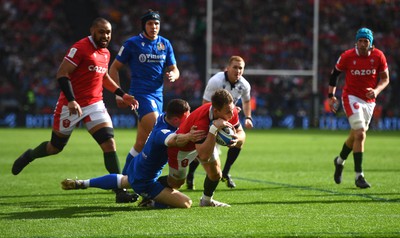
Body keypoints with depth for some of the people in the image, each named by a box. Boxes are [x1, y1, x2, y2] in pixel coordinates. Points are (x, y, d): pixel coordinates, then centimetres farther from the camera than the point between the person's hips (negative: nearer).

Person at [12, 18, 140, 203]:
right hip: (72, 105, -6)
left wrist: (123, 95, 19)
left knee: (109, 142, -11)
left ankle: (120, 191, -12)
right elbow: (62, 74, -19)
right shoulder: (80, 48, -15)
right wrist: (71, 100, -29)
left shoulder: (105, 53, 10)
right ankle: (29, 156, 42)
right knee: (56, 147, 9)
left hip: (95, 104, 6)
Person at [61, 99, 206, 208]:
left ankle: (82, 183, 51)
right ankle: (151, 202, -3)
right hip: (144, 183, -9)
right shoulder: (161, 133, -35)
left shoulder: (163, 117, -10)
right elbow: (173, 140, -59)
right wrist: (188, 137, -80)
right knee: (185, 203, -21)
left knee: (124, 181, 45)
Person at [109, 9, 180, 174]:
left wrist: (173, 75, -12)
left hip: (157, 94, 5)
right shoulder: (132, 43, -2)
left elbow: (174, 70, 13)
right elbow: (114, 68, 3)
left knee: (142, 142, 6)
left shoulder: (165, 44, 11)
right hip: (140, 94, -5)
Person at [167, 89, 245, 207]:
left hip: (206, 142, 6)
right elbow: (204, 156, -52)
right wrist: (214, 128, -58)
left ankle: (206, 200, 25)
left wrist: (237, 138, -36)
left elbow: (240, 132, -10)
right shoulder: (202, 121, -47)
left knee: (216, 174, -3)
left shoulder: (231, 112, -27)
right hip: (183, 147, -6)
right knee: (175, 183, 8)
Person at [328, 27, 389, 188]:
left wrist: (376, 90, -17)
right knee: (360, 134, -18)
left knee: (355, 136, 16)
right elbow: (334, 73, 4)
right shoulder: (347, 56, -11)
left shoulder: (378, 56, -6)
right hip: (351, 98, -4)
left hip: (369, 101, 4)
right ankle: (359, 176, -13)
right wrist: (331, 95, 0)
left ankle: (340, 161, 45)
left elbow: (385, 78, 2)